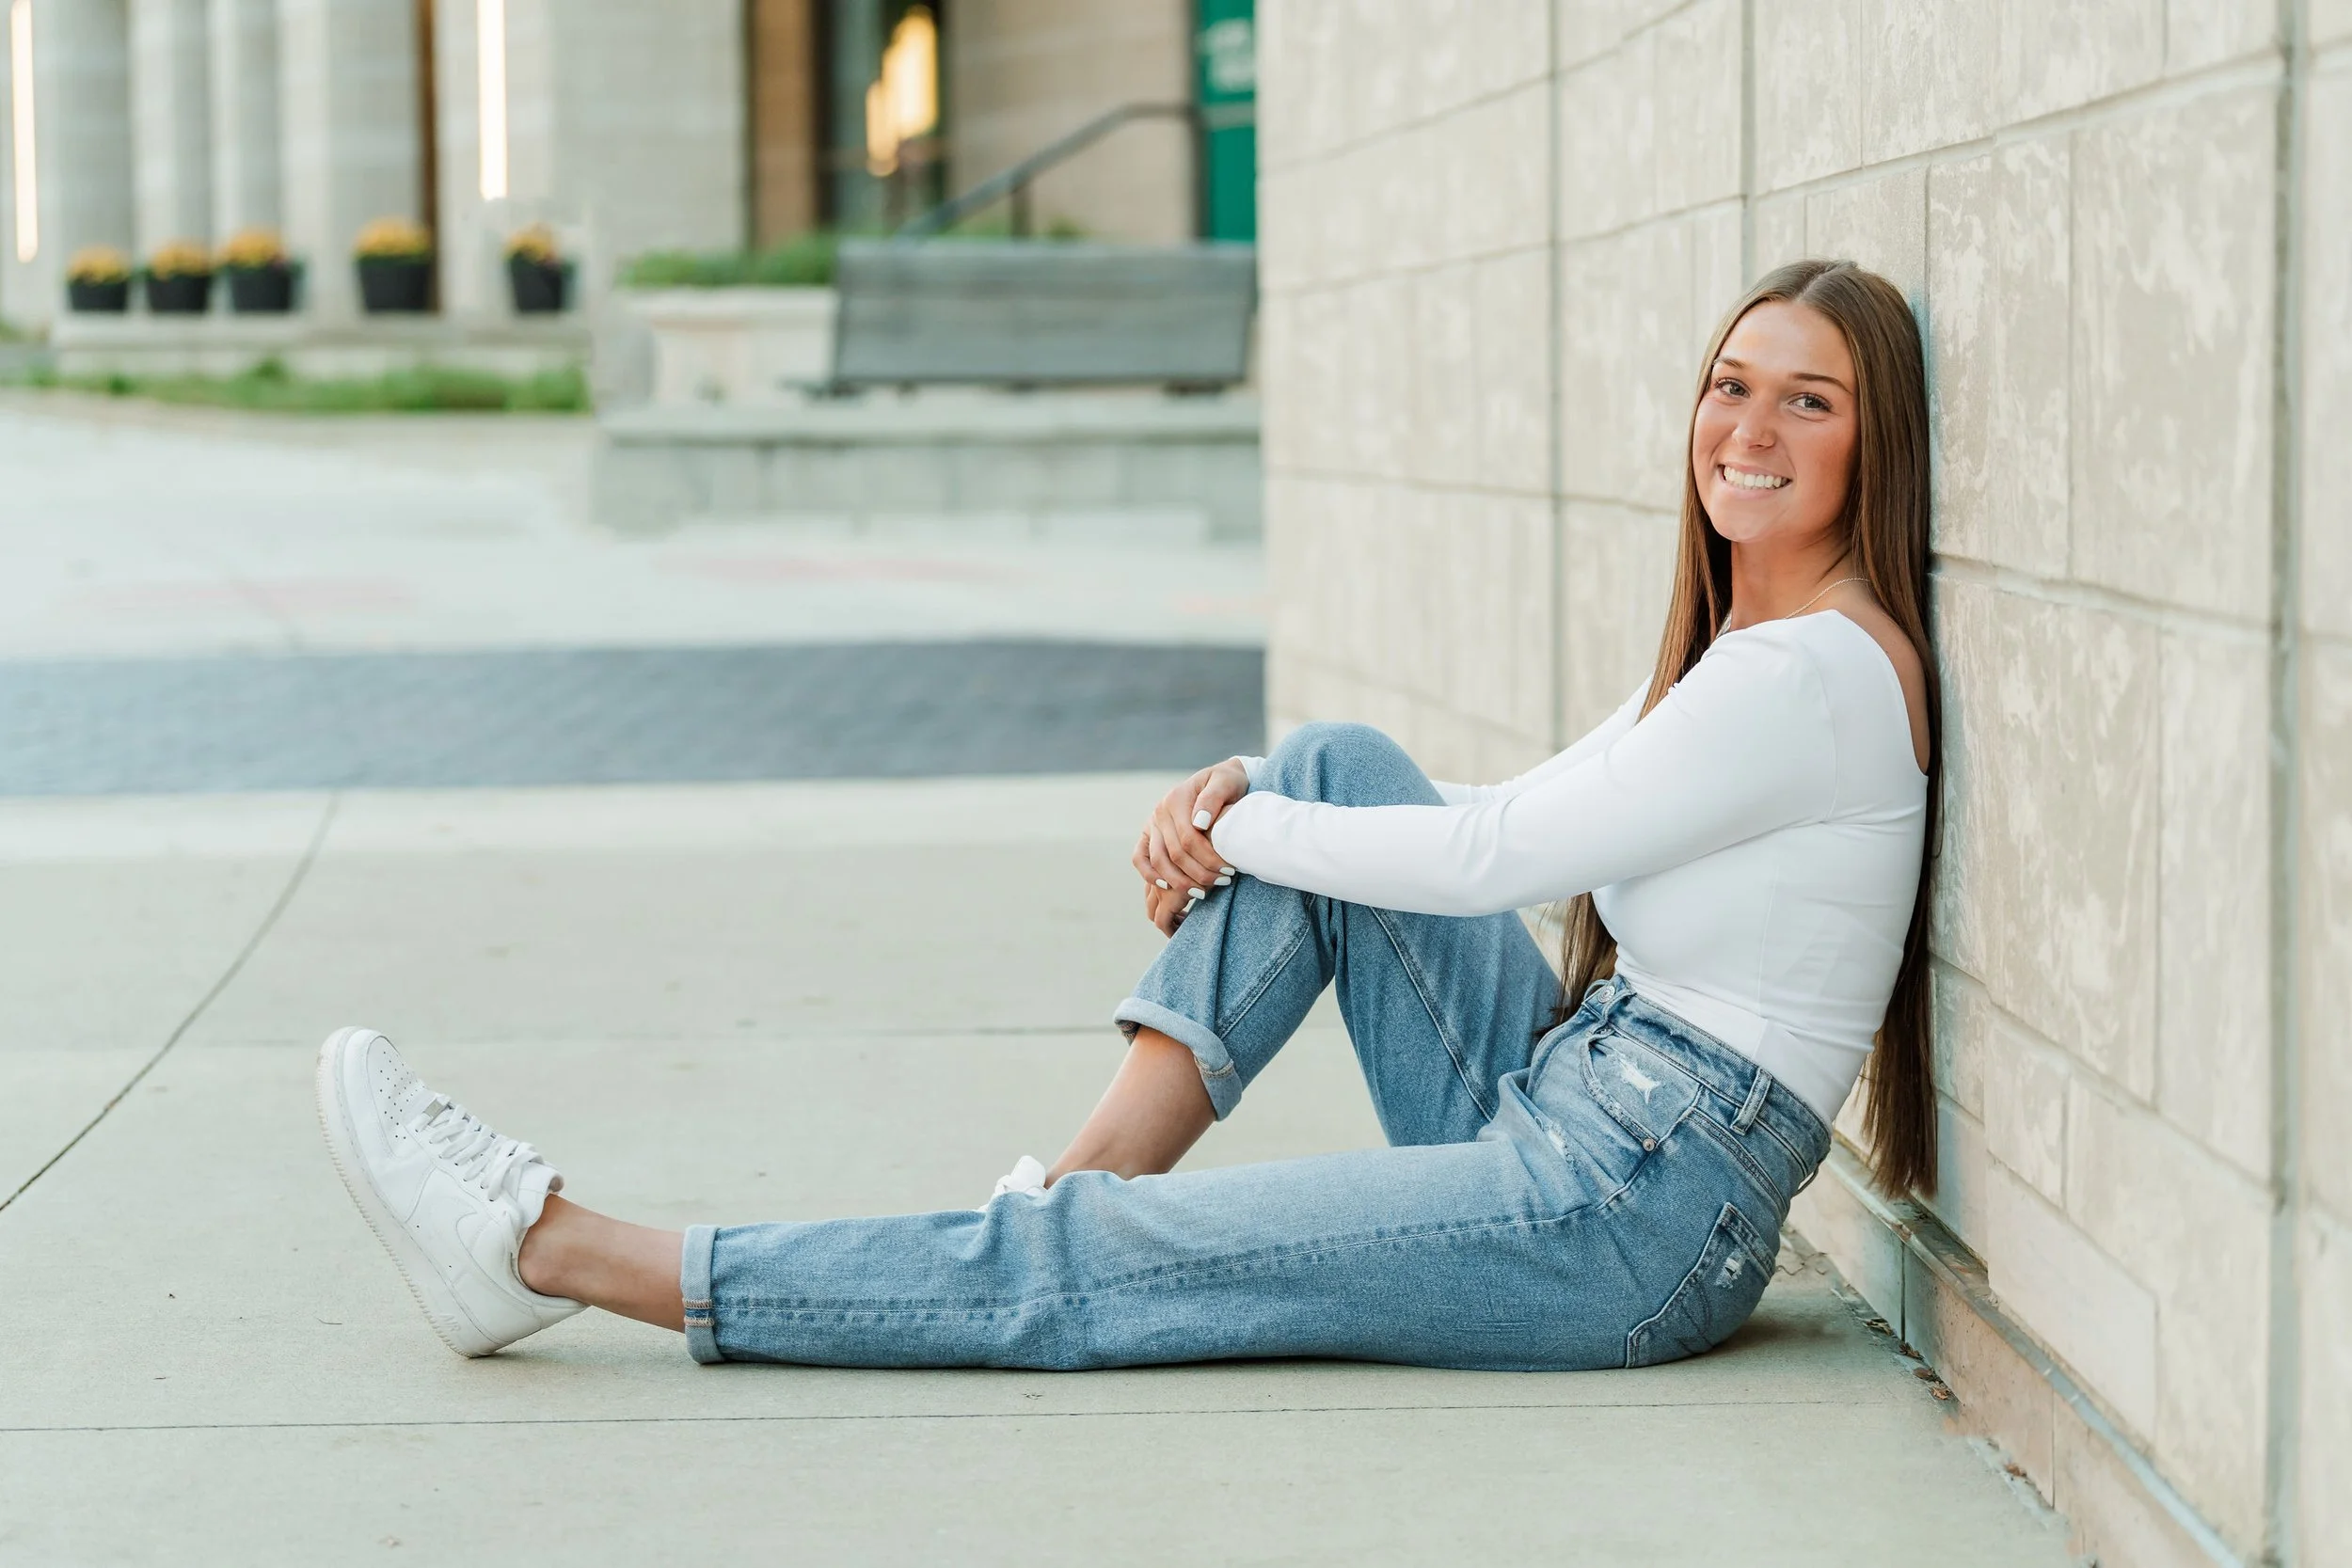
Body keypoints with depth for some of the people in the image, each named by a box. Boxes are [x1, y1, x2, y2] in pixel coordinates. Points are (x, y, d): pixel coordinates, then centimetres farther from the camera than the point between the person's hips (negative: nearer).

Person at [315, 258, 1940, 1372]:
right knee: (1337, 764, 4)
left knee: (1069, 1269, -9)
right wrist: (1238, 798, 0)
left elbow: (1495, 854, -15)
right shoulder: (1731, 645, 15)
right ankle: (1103, 1170, -1)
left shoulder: (1826, 667, -16)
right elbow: (1503, 827, 17)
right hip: (1558, 1124, 9)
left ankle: (555, 1251, -5)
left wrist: (1243, 836, -1)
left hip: (1634, 1219, -9)